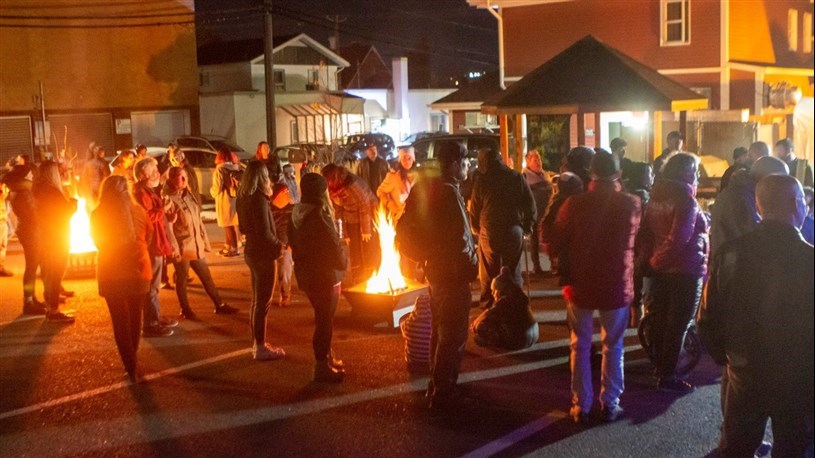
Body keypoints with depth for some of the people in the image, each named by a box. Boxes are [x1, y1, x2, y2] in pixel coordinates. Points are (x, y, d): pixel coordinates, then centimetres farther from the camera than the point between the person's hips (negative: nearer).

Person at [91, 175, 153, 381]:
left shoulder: (98, 215, -6)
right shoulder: (138, 211, -3)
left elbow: (98, 243, 9)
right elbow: (149, 237, 11)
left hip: (112, 274, -2)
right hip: (139, 271, 2)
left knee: (120, 321, 6)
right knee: (135, 317, 17)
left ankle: (131, 367, 3)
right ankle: (132, 359, 29)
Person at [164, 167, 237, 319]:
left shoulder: (188, 195, 10)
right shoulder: (168, 199, -13)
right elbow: (167, 227, -17)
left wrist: (205, 240, 13)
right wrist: (174, 248, -20)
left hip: (196, 245, 7)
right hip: (181, 247, -7)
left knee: (206, 276, 14)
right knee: (182, 279, 8)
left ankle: (219, 305, 23)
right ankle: (185, 310, 22)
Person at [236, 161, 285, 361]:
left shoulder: (243, 198, 5)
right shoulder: (259, 199, -21)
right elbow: (265, 233, -24)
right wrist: (279, 246, -6)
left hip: (252, 252, 9)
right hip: (263, 255, -9)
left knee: (257, 301, 18)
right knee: (263, 303, 0)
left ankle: (257, 343, 29)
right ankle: (260, 349, 8)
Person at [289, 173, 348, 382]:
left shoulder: (296, 215, 2)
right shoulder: (320, 217, -25)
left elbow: (294, 243, 11)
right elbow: (335, 249, -22)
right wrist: (343, 263, -1)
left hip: (306, 274, 8)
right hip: (325, 276, -8)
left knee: (323, 318, 21)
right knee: (324, 320, 3)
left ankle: (327, 358, 33)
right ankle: (322, 367, 13)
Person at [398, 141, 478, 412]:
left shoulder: (425, 188, 6)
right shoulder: (449, 193, -22)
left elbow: (404, 225, 12)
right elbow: (460, 239, -26)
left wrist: (425, 255, 13)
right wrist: (472, 265, -11)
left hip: (435, 269, 9)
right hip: (453, 274, -9)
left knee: (439, 330, 21)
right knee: (453, 336, 0)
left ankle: (437, 384, 34)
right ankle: (442, 394, 8)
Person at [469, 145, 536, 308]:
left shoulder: (481, 181, -4)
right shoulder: (517, 177, 0)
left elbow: (474, 209, 1)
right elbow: (530, 203, 1)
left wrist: (476, 229, 16)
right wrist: (527, 226, 12)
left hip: (489, 232, -1)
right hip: (514, 230, 1)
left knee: (489, 274, 9)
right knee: (513, 272, 11)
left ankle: (488, 308, 15)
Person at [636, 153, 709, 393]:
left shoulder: (656, 198, 5)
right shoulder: (687, 201, -17)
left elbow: (646, 232, 5)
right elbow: (679, 239, -23)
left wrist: (648, 259, 5)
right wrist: (655, 260, -11)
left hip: (661, 269, 8)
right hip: (685, 271, -8)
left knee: (661, 321, 17)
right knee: (678, 325, 1)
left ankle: (660, 367, 29)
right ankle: (667, 377, 7)